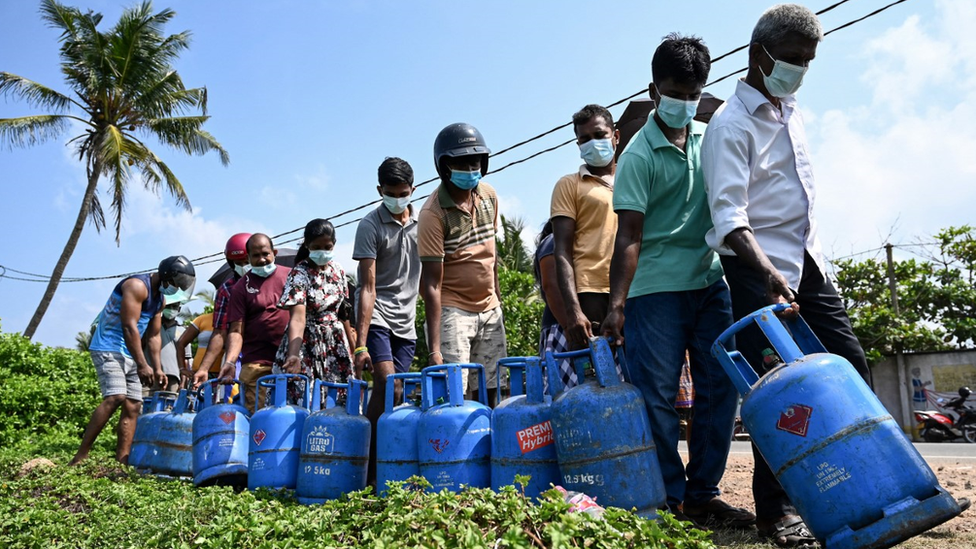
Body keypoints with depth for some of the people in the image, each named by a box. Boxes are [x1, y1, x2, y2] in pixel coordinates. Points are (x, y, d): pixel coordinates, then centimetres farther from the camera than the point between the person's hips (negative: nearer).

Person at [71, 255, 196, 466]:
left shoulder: (160, 298, 14)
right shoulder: (137, 286, -14)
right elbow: (129, 326, -21)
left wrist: (157, 368, 9)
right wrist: (142, 365, -23)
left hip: (129, 354, 10)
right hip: (109, 348, -10)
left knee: (133, 406, 2)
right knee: (115, 397, -24)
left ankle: (122, 461, 1)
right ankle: (80, 456, -21)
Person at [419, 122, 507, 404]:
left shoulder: (488, 195, 2)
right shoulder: (432, 214, -18)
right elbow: (432, 283, -20)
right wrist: (434, 349, -24)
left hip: (490, 309, 6)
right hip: (452, 310, -6)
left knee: (490, 392, 9)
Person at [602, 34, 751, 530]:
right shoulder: (639, 155, -8)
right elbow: (629, 235, -14)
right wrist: (617, 303, -21)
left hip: (711, 283, 6)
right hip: (657, 288, -6)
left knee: (720, 388, 6)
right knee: (657, 394, -3)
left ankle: (703, 493, 17)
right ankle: (672, 499, 10)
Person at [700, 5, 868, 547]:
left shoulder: (790, 112, 14)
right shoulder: (731, 125, -11)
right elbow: (728, 215, -22)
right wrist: (767, 272, -36)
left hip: (807, 261, 8)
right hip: (760, 267, -8)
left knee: (850, 367, 6)